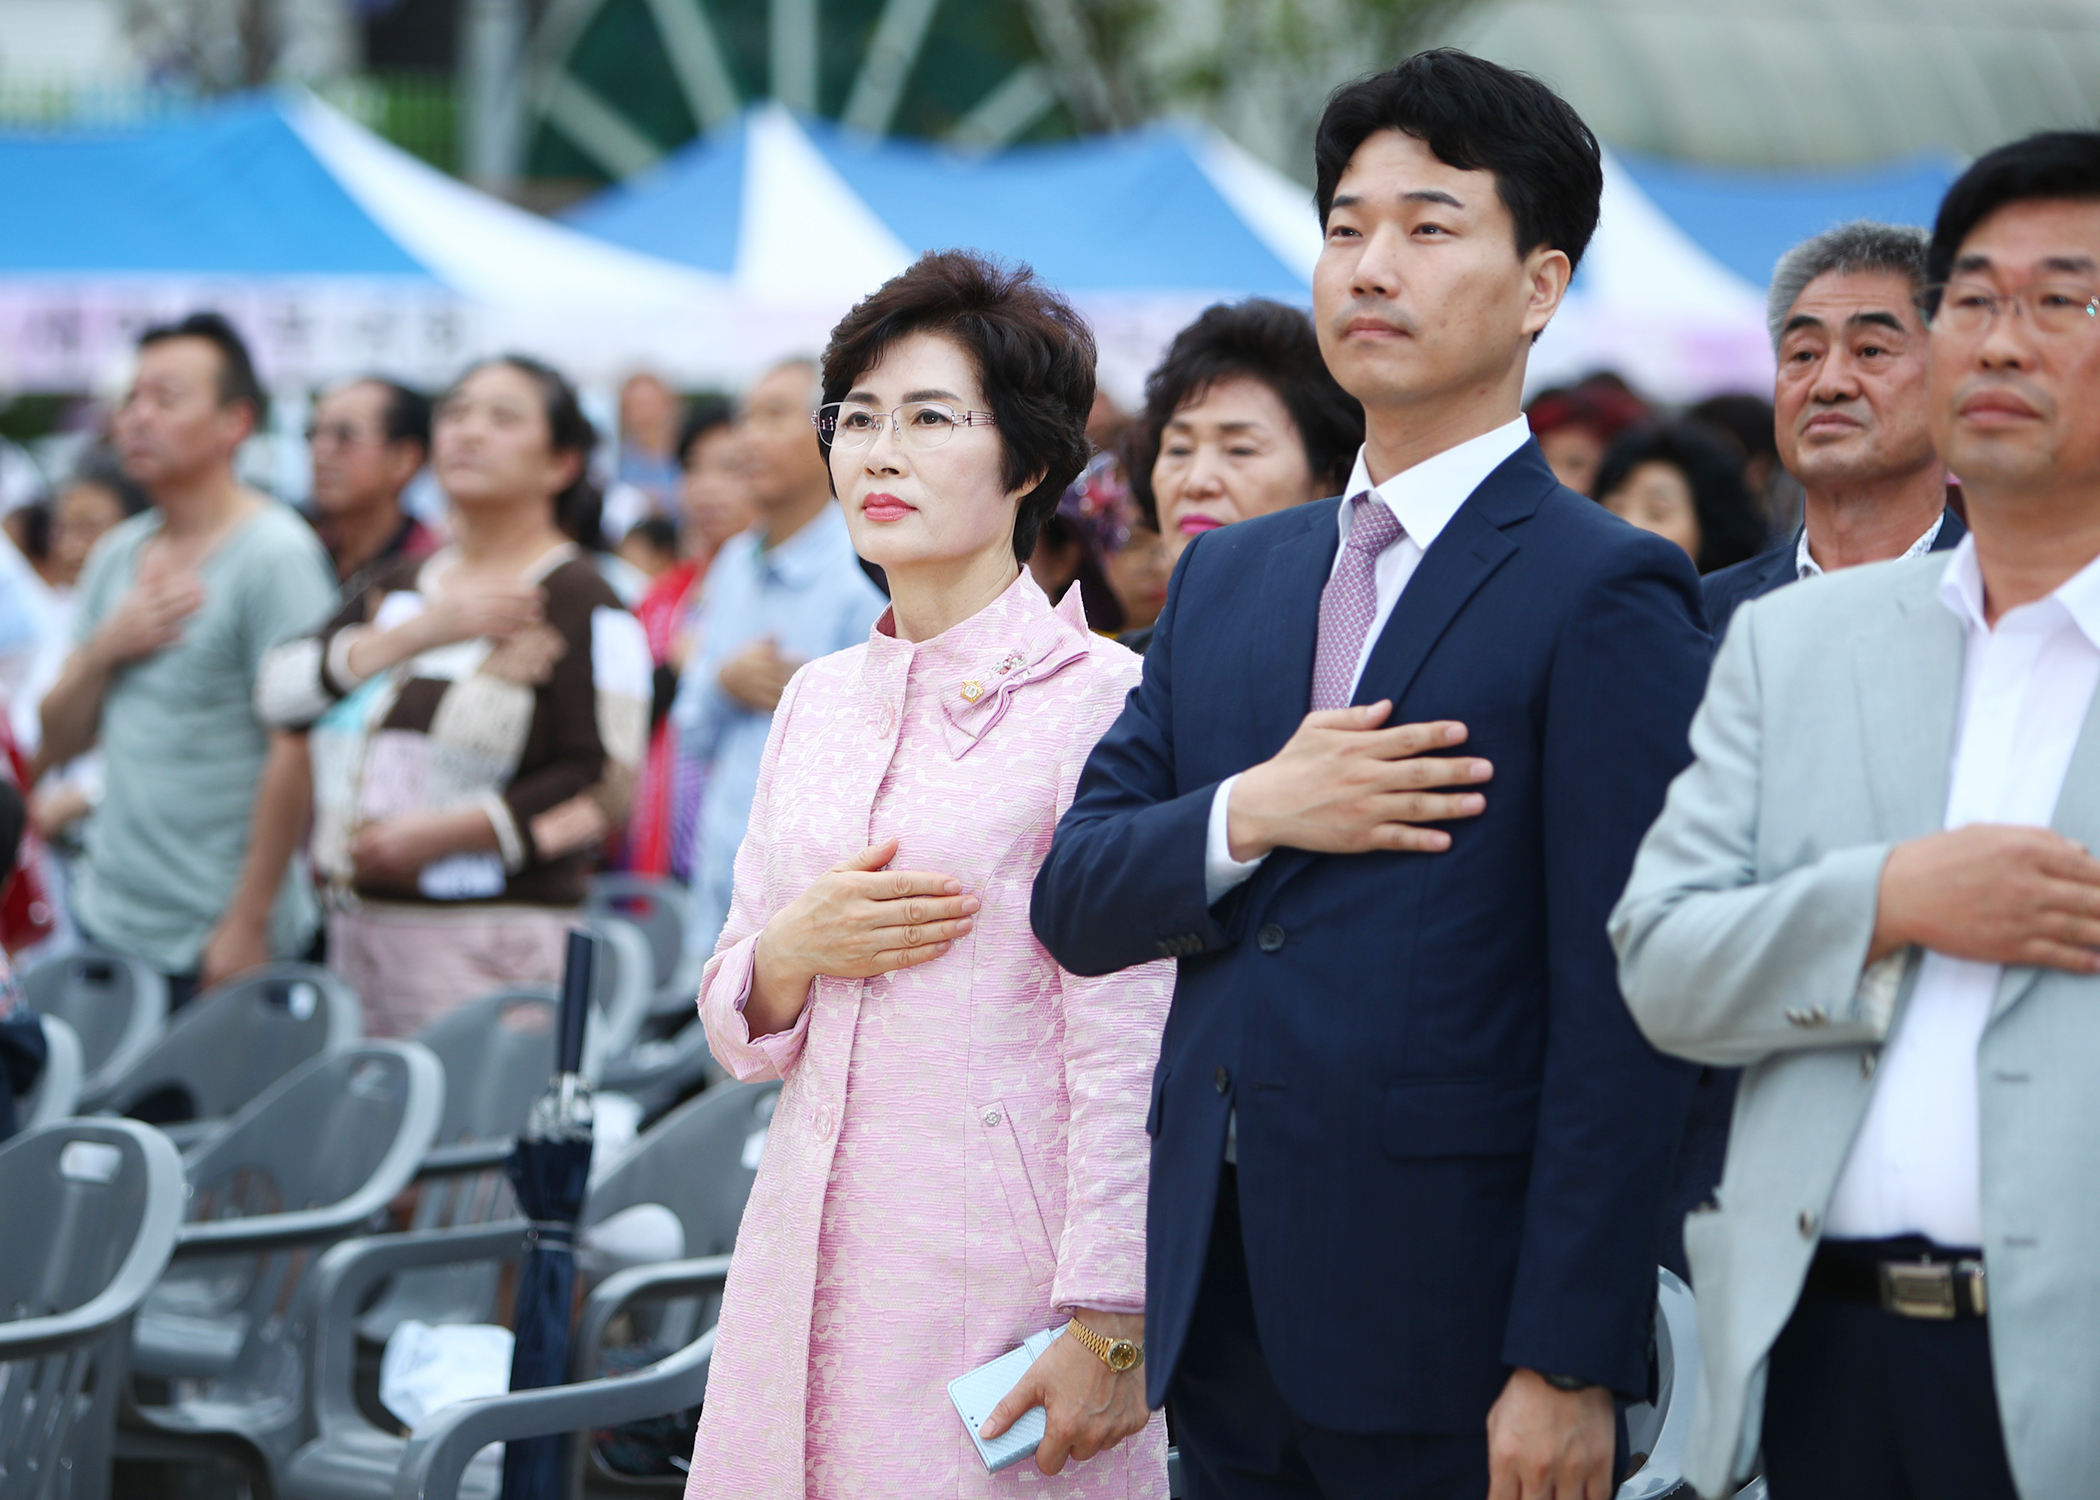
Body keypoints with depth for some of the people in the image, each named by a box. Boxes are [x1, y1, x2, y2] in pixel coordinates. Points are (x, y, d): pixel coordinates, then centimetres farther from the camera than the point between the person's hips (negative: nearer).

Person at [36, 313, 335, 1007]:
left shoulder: (275, 554, -11)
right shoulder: (117, 554, 12)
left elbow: (300, 750, -16)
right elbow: (56, 743, 14)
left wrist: (248, 925, -17)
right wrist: (104, 650, -6)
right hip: (107, 924, 7)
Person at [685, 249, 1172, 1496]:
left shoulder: (1101, 700, -8)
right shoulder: (818, 701, 12)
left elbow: (1129, 1055, -11)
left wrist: (1109, 1325, -15)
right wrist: (791, 950, -5)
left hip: (1001, 1276, -6)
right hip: (811, 1264, 6)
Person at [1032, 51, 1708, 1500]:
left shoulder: (1606, 594, -7)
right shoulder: (1227, 577, 14)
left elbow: (1619, 1014, -12)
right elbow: (1075, 903, 10)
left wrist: (1568, 1366, -17)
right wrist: (1250, 814, -10)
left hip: (1450, 1327, -6)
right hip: (1227, 1322, 6)